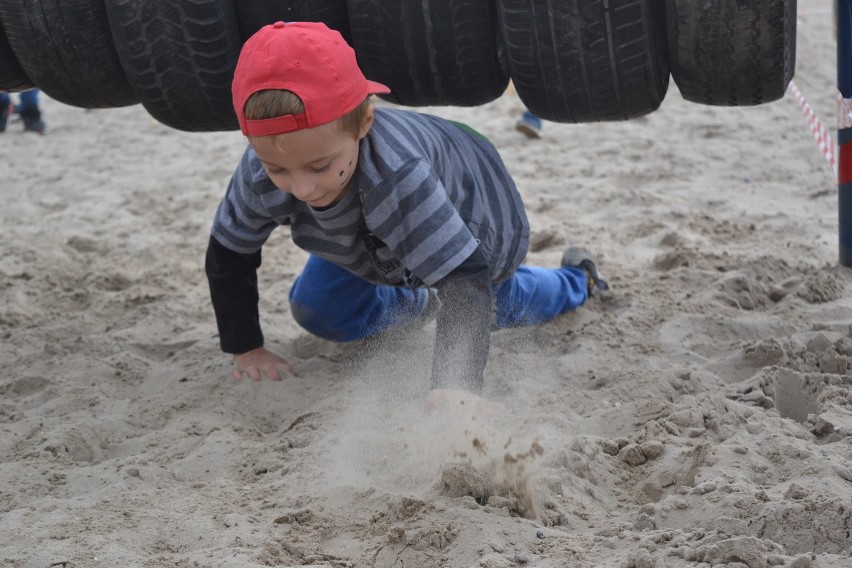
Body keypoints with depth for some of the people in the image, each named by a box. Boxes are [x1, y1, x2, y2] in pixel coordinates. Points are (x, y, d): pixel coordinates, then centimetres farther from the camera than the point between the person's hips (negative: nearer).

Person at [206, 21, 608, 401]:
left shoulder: (397, 174, -53)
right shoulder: (260, 173, -37)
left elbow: (463, 278, -56)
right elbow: (228, 256, -17)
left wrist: (456, 383, -69)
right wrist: (245, 348, -16)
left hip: (473, 214, -4)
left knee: (502, 307, 23)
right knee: (314, 311, 2)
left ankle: (577, 279, 57)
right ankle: (420, 302, 28)